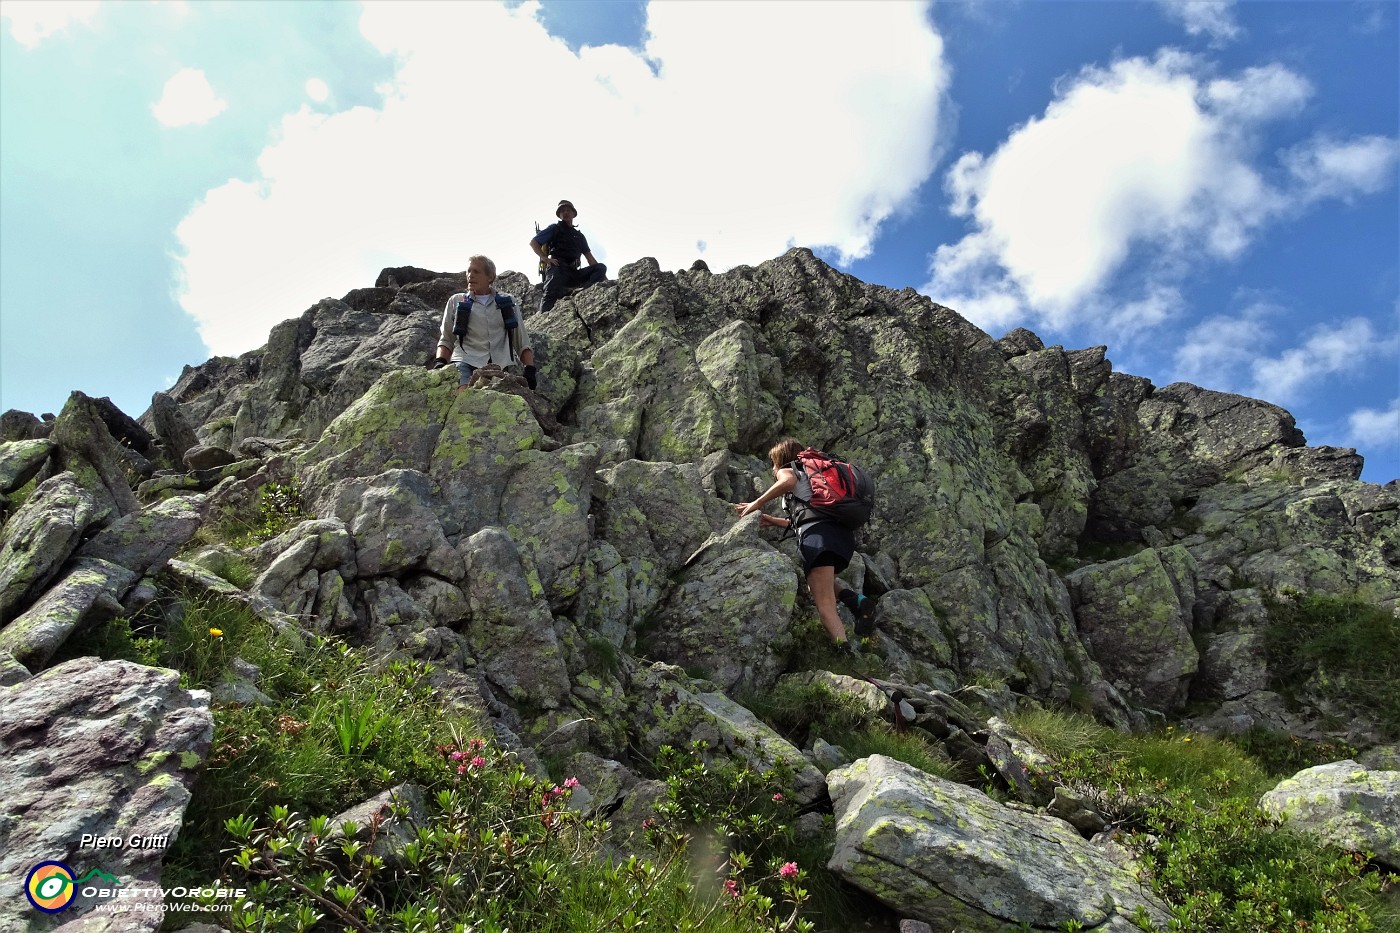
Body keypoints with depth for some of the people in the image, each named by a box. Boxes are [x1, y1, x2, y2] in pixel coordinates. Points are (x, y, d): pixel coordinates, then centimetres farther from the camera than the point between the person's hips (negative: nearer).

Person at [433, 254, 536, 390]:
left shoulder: (507, 302, 23)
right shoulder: (456, 301, 23)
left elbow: (522, 343, 20)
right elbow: (446, 340, 22)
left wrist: (529, 369, 3)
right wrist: (440, 362, 1)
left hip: (502, 364, 1)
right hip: (467, 361, -1)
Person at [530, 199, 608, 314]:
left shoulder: (579, 235, 29)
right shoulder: (554, 228, 17)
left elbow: (589, 257, 22)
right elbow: (533, 242, 11)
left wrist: (603, 277, 8)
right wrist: (545, 258, -7)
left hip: (573, 273, 4)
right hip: (557, 268, -4)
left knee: (601, 267, -15)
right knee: (551, 296, -28)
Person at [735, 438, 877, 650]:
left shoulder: (787, 469, 16)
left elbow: (789, 481, -10)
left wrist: (757, 503, -3)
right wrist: (776, 521, 37)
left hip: (819, 533, -8)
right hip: (845, 534, 8)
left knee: (825, 605, -13)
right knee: (816, 581, 29)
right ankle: (854, 599, 2)